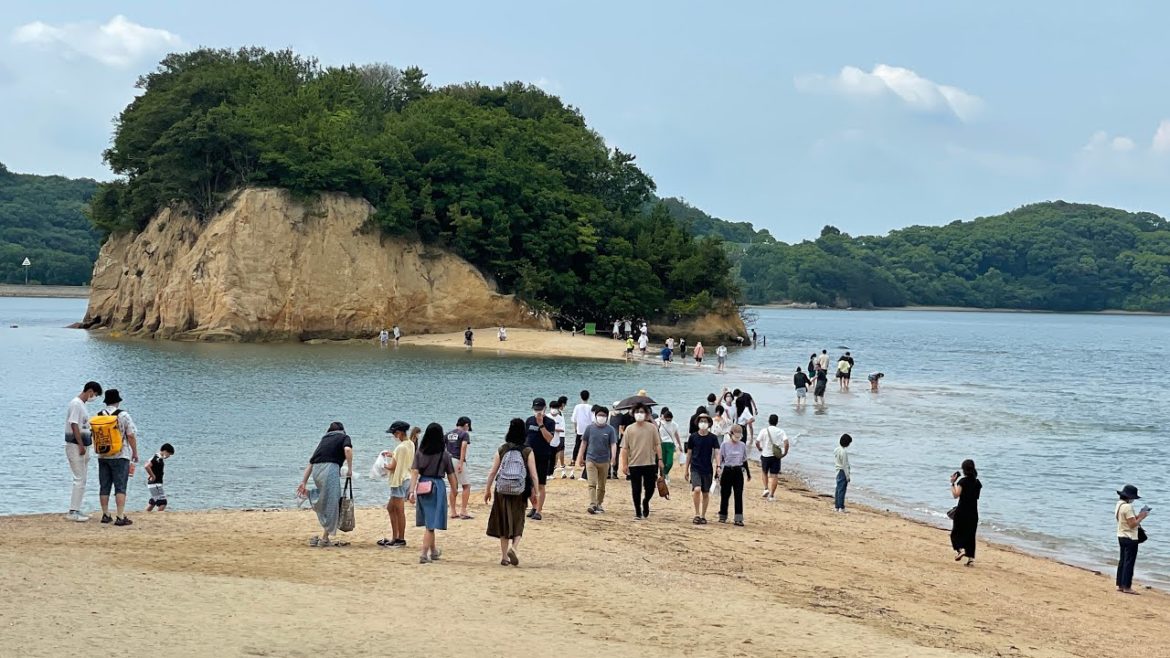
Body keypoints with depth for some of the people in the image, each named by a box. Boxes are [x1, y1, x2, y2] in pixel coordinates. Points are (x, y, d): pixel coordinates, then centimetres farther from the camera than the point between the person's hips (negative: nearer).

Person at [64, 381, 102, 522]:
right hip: (76, 446, -10)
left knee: (82, 479, 12)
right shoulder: (76, 404, -14)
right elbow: (74, 425, -20)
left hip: (82, 446, 10)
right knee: (80, 479, -9)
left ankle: (76, 510, 16)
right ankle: (73, 512, -8)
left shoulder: (81, 404, 16)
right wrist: (81, 446, -21)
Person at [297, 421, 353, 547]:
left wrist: (303, 483, 23)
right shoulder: (344, 437, 15)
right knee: (331, 503, 0)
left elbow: (311, 462, 23)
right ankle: (324, 538, 0)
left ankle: (325, 536, 22)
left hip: (316, 470, 6)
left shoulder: (324, 439, 28)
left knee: (323, 503, 19)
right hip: (330, 468, -6)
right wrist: (350, 469, -1)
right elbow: (347, 449, -10)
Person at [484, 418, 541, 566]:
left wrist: (487, 490, 12)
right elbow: (533, 475, -6)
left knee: (503, 522, 14)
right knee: (518, 522, 11)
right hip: (520, 492, -1)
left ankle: (504, 556, 18)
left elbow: (492, 472, 2)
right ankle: (513, 547, -15)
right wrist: (534, 493, 4)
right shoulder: (527, 451, -6)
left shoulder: (502, 450, -1)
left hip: (502, 491, 2)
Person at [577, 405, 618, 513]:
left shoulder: (610, 429, -1)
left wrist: (613, 456, -24)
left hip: (604, 461, 1)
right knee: (592, 484, -12)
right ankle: (592, 505, -19)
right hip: (591, 460, -1)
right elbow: (584, 443, 9)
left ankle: (599, 504, 25)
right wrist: (581, 457, 10)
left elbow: (613, 444, -7)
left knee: (601, 486, 11)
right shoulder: (590, 428, 1)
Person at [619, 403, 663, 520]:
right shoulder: (629, 429, 1)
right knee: (636, 490, 3)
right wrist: (624, 464, -2)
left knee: (650, 488, 3)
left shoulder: (652, 428, 2)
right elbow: (625, 448, 2)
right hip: (634, 464, 0)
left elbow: (657, 445, 4)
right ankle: (638, 513, 15)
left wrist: (660, 459, -5)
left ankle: (645, 503, 33)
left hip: (650, 463, 0)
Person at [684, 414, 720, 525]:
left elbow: (716, 452, -6)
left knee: (706, 493, 8)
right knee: (696, 489, -19)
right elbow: (689, 454, 8)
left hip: (708, 470, 1)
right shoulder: (693, 437, 1)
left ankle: (703, 516, 20)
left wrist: (718, 466, -23)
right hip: (695, 468, -1)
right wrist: (686, 470, 8)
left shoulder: (713, 438, 1)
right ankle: (697, 514, -8)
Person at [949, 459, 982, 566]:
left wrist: (953, 483, -10)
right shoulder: (977, 482, 6)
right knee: (970, 534, 11)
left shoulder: (962, 481, -11)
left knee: (956, 532, 7)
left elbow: (956, 495, -19)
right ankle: (971, 557, 6)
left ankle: (960, 549, -16)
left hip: (962, 511, -5)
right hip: (973, 512, 5)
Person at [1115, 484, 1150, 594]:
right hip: (1130, 539, -10)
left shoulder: (1119, 505, 10)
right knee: (1129, 563, -5)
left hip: (1122, 537, 10)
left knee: (1122, 561, 14)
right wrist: (1142, 517, -10)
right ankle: (1127, 587, -4)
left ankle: (1120, 585, 17)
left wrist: (1138, 515, 10)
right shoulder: (1127, 507, -20)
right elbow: (1132, 524, -22)